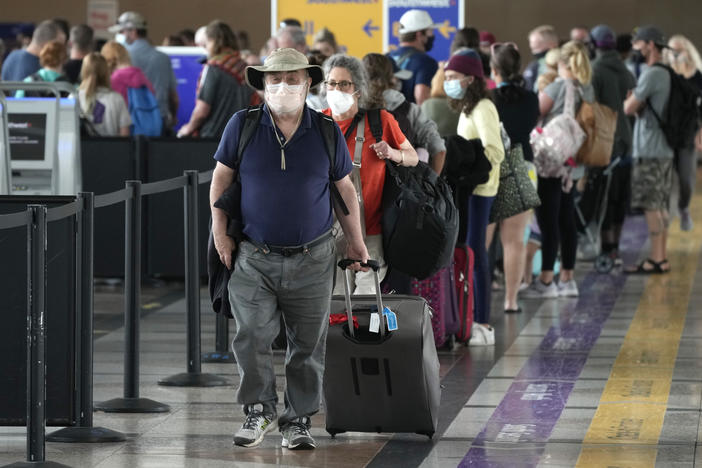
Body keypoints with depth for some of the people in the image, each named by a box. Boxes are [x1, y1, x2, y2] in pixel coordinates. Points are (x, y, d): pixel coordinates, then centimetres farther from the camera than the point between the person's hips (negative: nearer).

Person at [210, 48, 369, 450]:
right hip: (254, 257, -1)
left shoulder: (326, 132, 2)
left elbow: (345, 189, 10)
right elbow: (221, 178, 8)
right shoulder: (242, 126, 0)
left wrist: (357, 243, 12)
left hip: (313, 259, 1)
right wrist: (220, 230, 1)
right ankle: (260, 410, 11)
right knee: (251, 337, -8)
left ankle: (299, 420, 17)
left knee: (309, 345, 5)